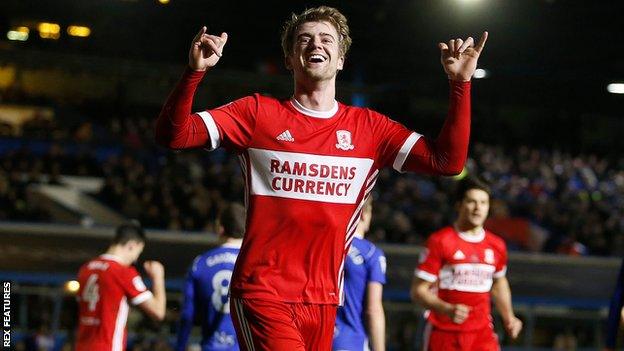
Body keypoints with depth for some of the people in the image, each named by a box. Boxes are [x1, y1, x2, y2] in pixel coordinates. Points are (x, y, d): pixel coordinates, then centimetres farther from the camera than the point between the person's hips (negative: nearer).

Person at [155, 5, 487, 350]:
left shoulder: (369, 127, 9)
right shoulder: (257, 113, 3)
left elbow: (448, 160, 2)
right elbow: (173, 135, -4)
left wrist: (460, 83, -5)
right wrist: (194, 72, -19)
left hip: (322, 301, 4)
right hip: (261, 293, -4)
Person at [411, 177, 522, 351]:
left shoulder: (496, 245, 7)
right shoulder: (440, 241, -8)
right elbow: (419, 290, -9)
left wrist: (508, 317, 15)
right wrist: (448, 309, -24)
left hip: (482, 333, 3)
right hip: (443, 333, -3)